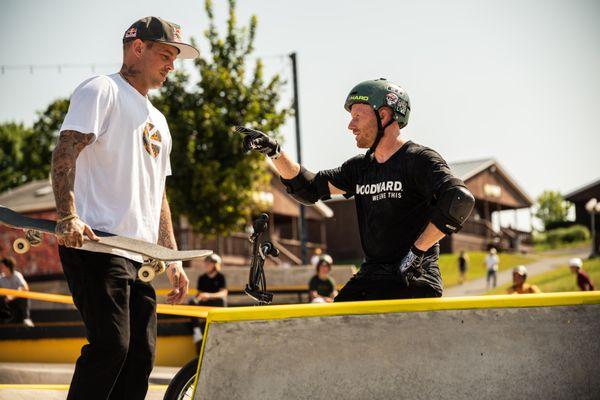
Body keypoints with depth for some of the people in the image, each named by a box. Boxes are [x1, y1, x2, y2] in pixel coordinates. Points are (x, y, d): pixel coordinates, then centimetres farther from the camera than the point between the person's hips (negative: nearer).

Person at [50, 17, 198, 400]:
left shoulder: (157, 121, 29)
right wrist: (68, 217, -25)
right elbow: (66, 153, -11)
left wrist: (173, 257, 21)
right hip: (97, 244, -9)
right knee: (111, 345, -17)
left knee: (141, 355, 3)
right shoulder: (102, 90, 2)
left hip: (140, 257, 9)